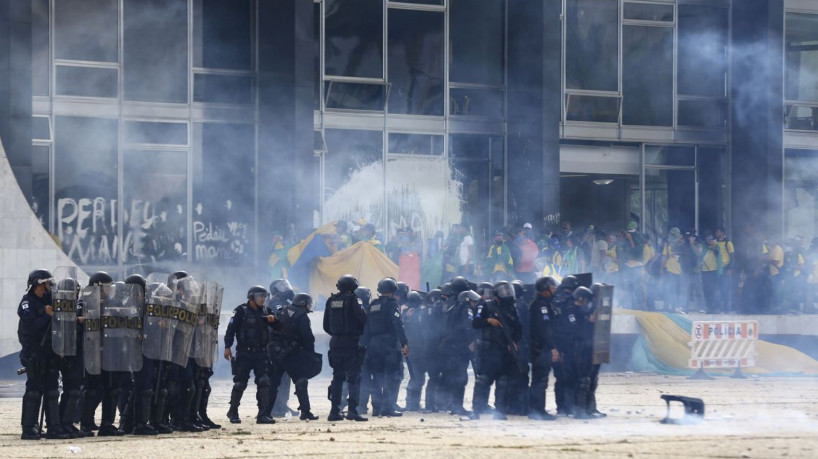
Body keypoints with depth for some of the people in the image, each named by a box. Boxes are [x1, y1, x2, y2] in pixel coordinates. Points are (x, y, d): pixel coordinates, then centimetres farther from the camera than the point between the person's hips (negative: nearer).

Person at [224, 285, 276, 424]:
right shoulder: (241, 311, -4)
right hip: (244, 353, -4)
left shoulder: (265, 311, 12)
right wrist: (227, 347, -16)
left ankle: (263, 414, -6)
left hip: (261, 353, 4)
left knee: (264, 382, -6)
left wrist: (273, 319, -8)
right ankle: (233, 412, 17)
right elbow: (231, 329, -9)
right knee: (240, 383, 0)